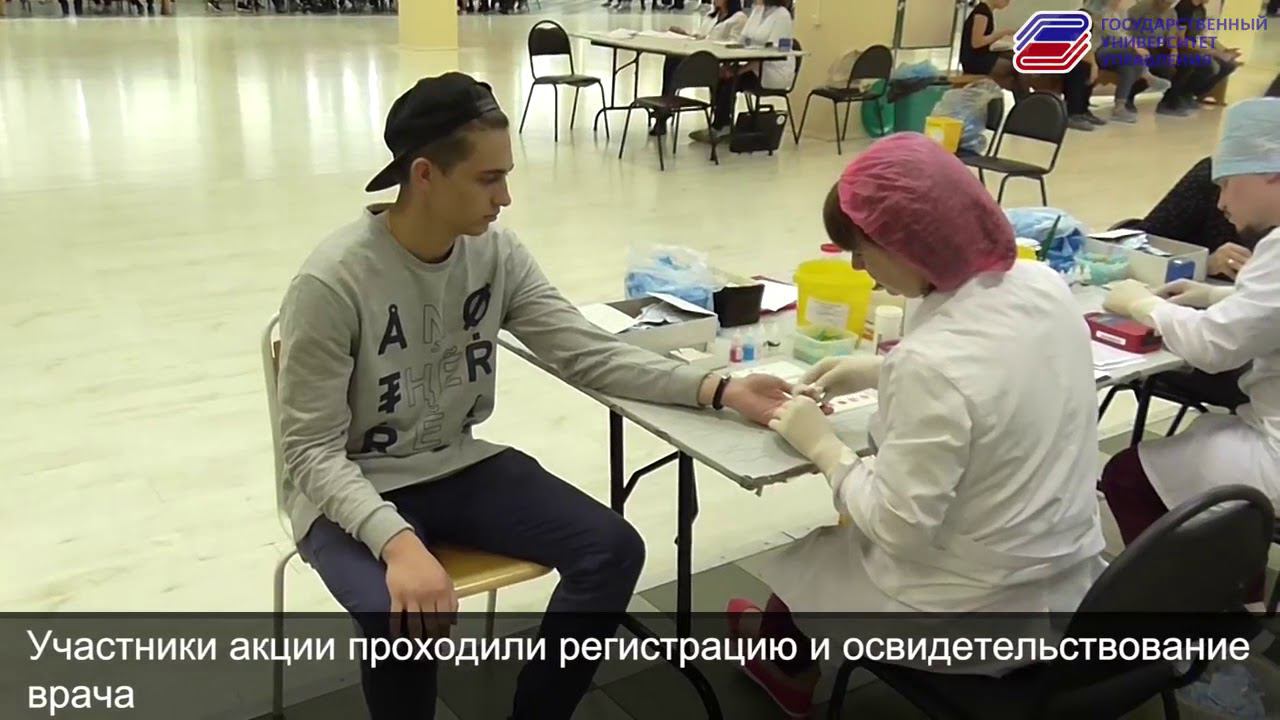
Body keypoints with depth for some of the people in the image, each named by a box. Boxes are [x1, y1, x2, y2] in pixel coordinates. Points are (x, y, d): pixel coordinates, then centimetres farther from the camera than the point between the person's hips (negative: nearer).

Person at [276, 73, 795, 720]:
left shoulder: (496, 252, -6)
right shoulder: (332, 282, -23)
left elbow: (589, 352, -7)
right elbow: (312, 452, -20)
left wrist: (715, 390, -19)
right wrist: (397, 541, -37)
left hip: (460, 467, 6)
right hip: (355, 492, -5)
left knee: (614, 551, -11)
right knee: (403, 616, -34)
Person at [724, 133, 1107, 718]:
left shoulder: (932, 364, -33)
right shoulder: (1043, 285, -8)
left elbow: (897, 528, -25)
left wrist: (822, 446, -12)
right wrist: (882, 371, 8)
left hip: (975, 615, -7)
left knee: (802, 559, 21)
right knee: (856, 525, 30)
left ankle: (786, 668, 53)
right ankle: (788, 649, 55)